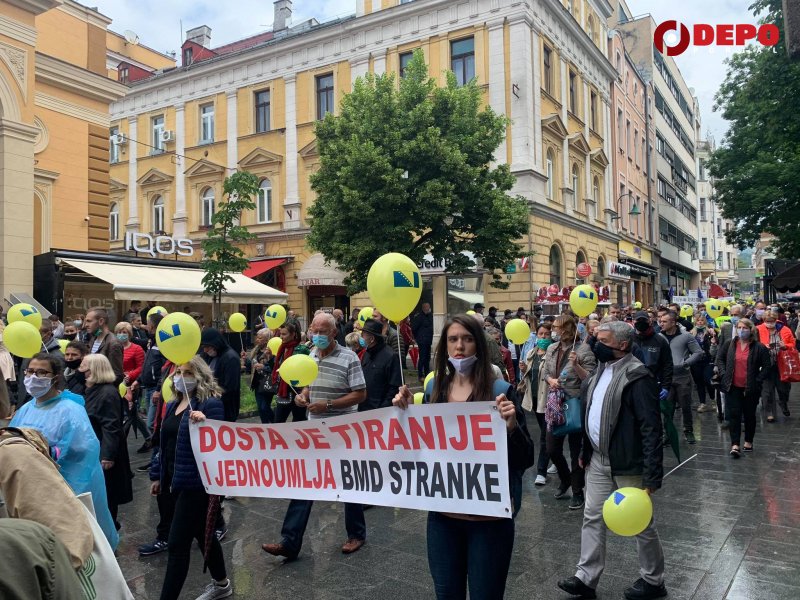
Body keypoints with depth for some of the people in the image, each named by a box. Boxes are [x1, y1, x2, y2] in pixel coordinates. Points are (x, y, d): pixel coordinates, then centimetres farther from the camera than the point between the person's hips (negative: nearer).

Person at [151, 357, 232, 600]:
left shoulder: (210, 404, -14)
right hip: (177, 480, 9)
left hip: (196, 482, -9)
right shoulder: (173, 406, 11)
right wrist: (157, 475, 20)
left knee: (177, 544, -4)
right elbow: (166, 443, 18)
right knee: (202, 533, 22)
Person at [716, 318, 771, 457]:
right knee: (733, 415, -4)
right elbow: (719, 358, 9)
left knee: (749, 415, 12)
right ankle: (735, 445, -4)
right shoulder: (729, 344, 1)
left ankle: (748, 442, 28)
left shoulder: (759, 347, -6)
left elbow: (766, 367, -3)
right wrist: (723, 375, -2)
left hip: (750, 388, -1)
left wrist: (758, 381, -10)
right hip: (733, 387, 1)